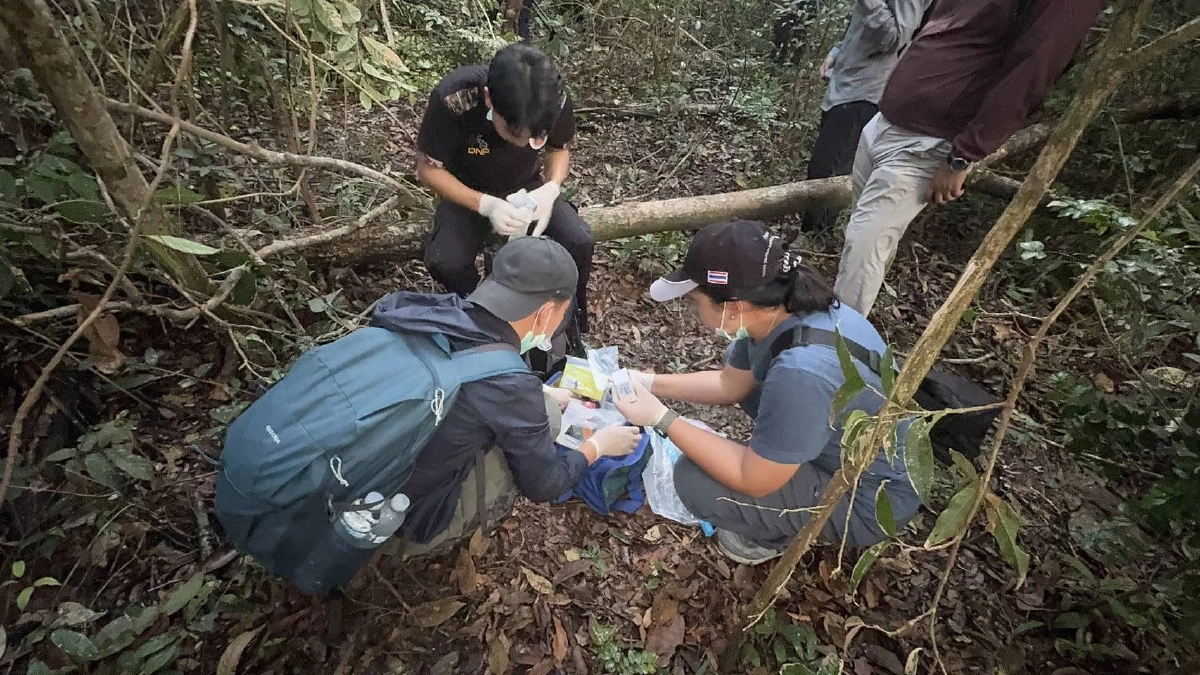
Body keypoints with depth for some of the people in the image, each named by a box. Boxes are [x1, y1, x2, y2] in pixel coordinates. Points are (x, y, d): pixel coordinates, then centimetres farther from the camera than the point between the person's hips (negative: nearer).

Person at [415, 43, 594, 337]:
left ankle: (570, 324, 4)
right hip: (469, 194, -1)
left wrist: (550, 189, -26)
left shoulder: (556, 98, -24)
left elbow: (560, 149, -4)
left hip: (528, 188, 2)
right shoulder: (453, 98, -31)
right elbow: (428, 168, -19)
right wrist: (486, 205, -34)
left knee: (580, 242, -23)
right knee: (445, 262, -29)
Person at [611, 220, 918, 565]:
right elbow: (729, 384, 4)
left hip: (870, 497, -8)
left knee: (694, 481, -19)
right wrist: (650, 382, -2)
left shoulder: (800, 372, -39)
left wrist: (661, 419, -24)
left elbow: (753, 481, -26)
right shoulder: (781, 308, -12)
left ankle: (773, 535, 10)